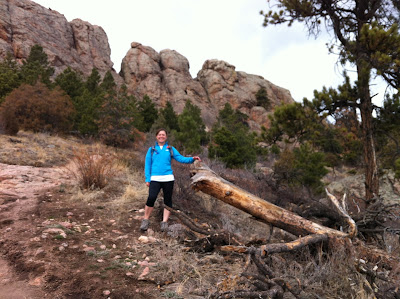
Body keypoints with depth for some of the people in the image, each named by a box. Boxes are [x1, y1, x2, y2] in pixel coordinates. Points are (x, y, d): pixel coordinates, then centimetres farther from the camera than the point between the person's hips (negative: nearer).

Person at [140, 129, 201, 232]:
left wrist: (192, 159, -13)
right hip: (155, 179, -1)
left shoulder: (170, 149, 12)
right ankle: (145, 220, 2)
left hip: (168, 178, 2)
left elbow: (181, 158, 3)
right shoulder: (151, 149, 12)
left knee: (168, 200, 3)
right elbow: (147, 164, 9)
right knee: (151, 198, -15)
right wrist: (147, 179, 1)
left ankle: (164, 222, 12)